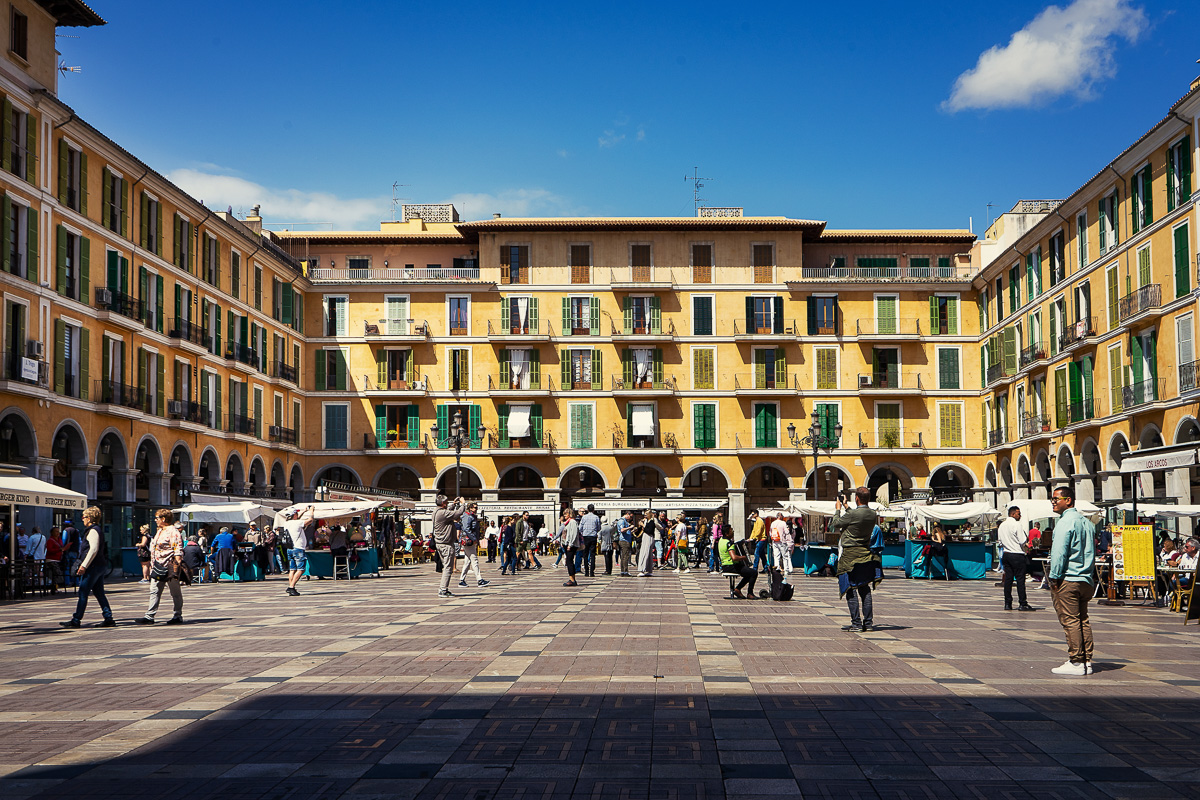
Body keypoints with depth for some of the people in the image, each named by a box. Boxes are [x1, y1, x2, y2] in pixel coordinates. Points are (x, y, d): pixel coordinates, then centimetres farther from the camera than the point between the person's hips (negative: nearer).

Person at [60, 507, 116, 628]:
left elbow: (93, 549, -22)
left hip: (93, 567, -10)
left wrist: (84, 565, -22)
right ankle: (108, 619, 6)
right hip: (100, 566, 10)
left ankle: (76, 620, -3)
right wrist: (83, 565, 27)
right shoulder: (97, 530, 18)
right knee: (99, 593, 9)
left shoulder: (93, 531, -13)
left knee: (83, 593, -5)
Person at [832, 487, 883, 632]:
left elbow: (835, 524, -4)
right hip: (865, 554, 6)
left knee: (851, 590, -2)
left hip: (850, 554, -6)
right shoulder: (873, 515, 1)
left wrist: (838, 509, 12)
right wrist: (846, 508, 29)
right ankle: (868, 622, 11)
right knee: (865, 589, 11)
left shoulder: (851, 515, -18)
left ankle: (856, 623, -3)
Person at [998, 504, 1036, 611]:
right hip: (1017, 555, -7)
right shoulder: (1017, 525, -13)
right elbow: (1023, 541, -14)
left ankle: (1007, 603, 9)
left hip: (1006, 554, 7)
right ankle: (1022, 603, -2)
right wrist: (1026, 545, 7)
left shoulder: (1002, 526, 11)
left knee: (1008, 578, 8)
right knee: (1020, 579, -3)